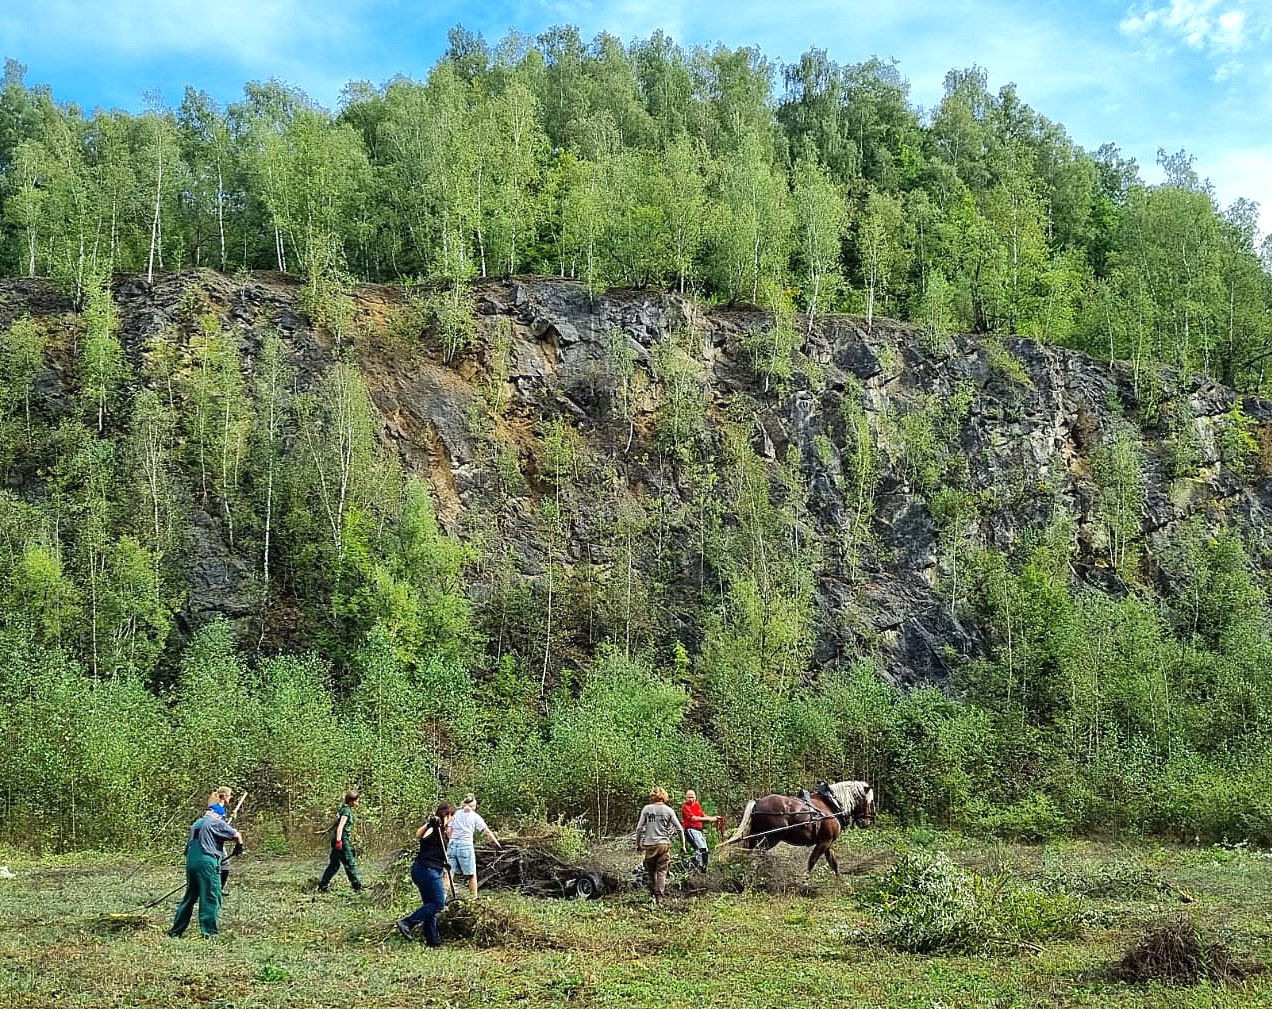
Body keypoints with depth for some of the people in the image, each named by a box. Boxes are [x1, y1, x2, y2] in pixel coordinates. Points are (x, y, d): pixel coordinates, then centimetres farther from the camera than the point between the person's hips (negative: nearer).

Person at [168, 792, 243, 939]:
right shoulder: (216, 823, -2)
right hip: (207, 862, -7)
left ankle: (176, 931, 20)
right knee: (211, 897, -1)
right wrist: (239, 846, 17)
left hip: (191, 861, 7)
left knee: (190, 896, 17)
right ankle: (208, 932, -3)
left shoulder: (196, 823, 20)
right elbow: (236, 835, -3)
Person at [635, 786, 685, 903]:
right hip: (664, 844, 0)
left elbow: (639, 828, 0)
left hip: (649, 845, 0)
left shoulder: (646, 809, 0)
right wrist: (682, 845, 9)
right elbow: (679, 829, 0)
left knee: (651, 872, 13)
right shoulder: (668, 810, 0)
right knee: (662, 871, 4)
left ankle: (653, 895, 14)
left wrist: (638, 844, 10)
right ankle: (660, 896, -4)